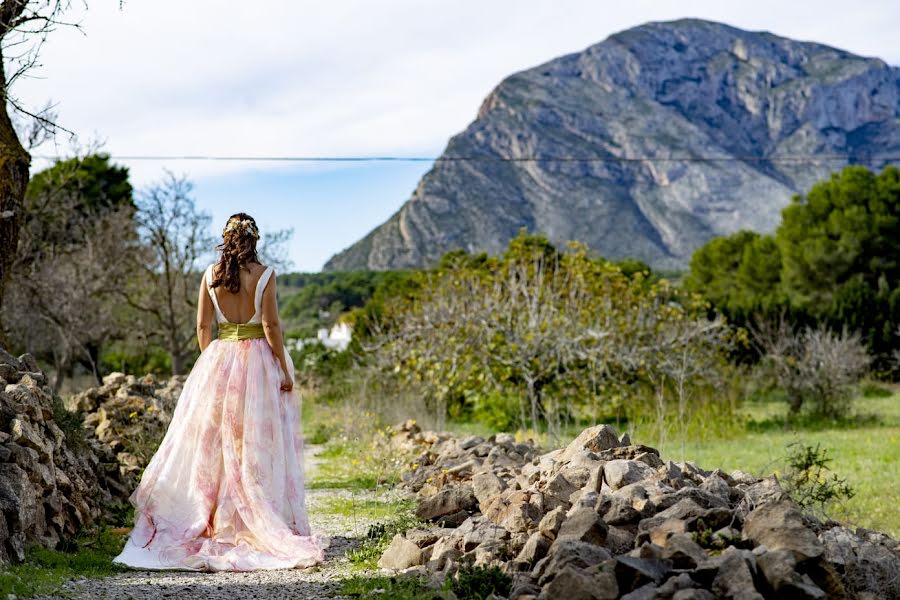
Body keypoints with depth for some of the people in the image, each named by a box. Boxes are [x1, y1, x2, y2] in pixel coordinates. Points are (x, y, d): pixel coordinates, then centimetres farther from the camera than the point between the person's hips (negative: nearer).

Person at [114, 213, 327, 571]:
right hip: (258, 360, -3)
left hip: (218, 359, 3)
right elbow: (271, 325, -11)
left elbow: (203, 326, 3)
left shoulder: (211, 275, 1)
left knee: (214, 444, 9)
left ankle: (219, 524, 11)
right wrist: (284, 370, -6)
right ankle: (265, 526, 2)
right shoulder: (264, 274, -7)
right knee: (258, 447, 1)